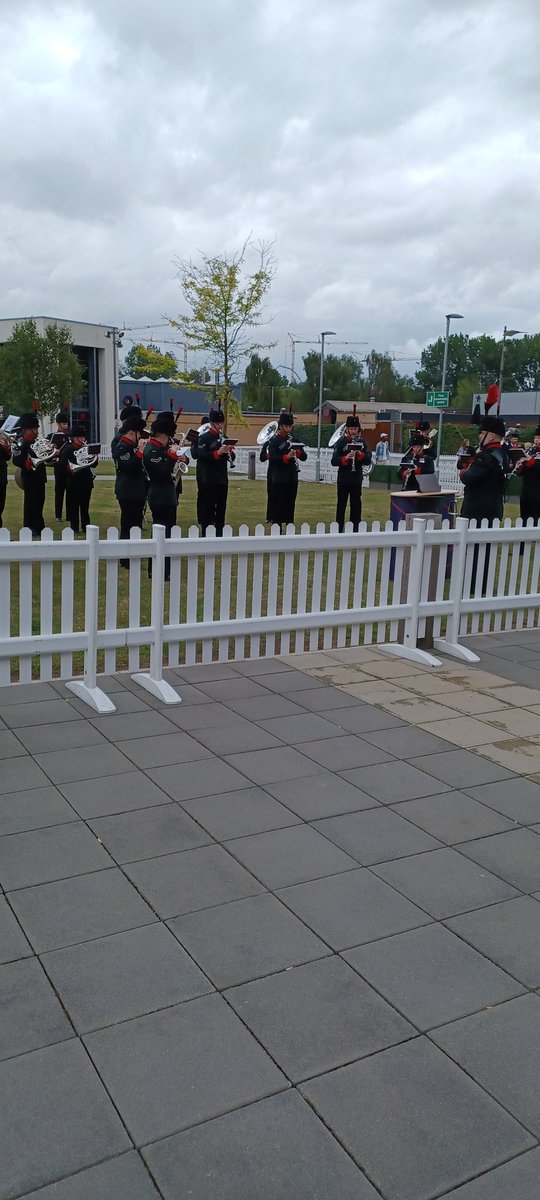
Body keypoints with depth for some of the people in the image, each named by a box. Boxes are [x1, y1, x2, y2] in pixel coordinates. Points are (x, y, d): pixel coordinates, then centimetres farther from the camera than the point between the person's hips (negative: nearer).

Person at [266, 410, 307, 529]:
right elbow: (272, 458, -15)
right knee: (278, 506, -3)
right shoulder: (274, 440, -3)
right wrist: (286, 457, -26)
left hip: (292, 478, 5)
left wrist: (297, 452, -13)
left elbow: (304, 457, 7)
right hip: (279, 479, -5)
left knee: (290, 506, 9)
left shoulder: (294, 439, 13)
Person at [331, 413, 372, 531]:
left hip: (357, 479, 3)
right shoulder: (341, 441, -3)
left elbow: (368, 460, 1)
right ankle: (339, 529, 9)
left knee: (356, 505, 7)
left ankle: (355, 530, 14)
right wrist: (345, 458, -27)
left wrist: (360, 455, -17)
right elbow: (334, 461, -10)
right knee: (341, 505, 3)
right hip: (343, 479, -3)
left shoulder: (361, 442, 6)